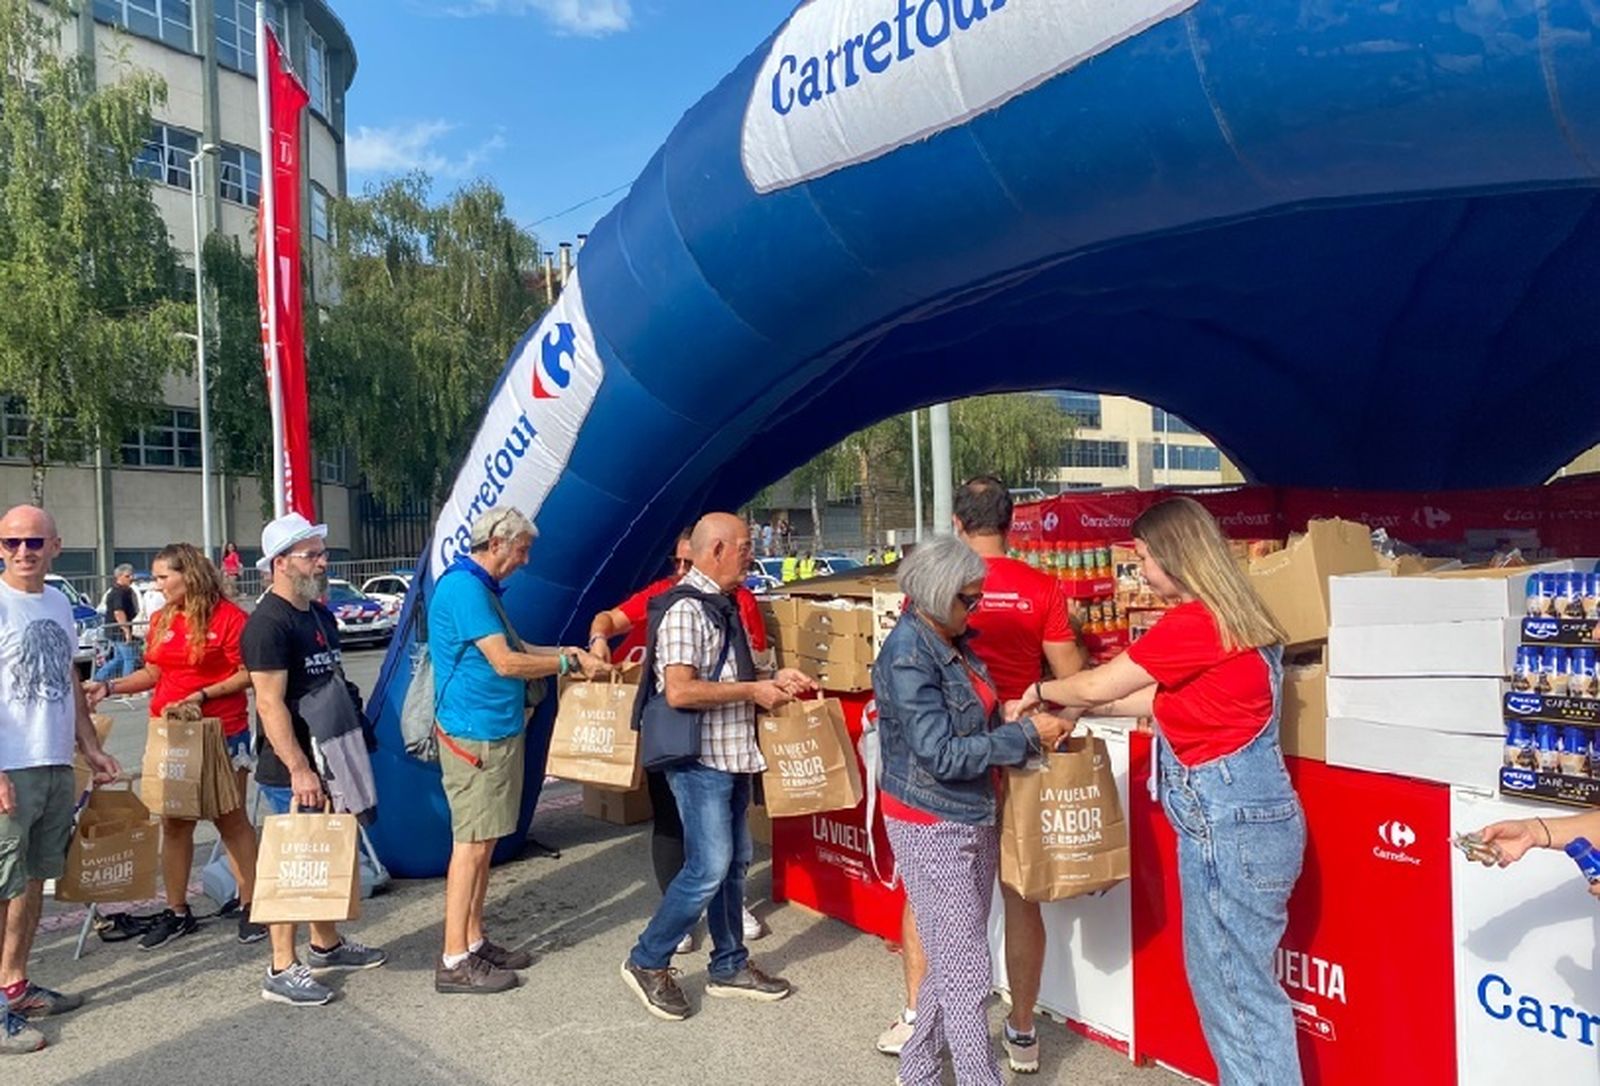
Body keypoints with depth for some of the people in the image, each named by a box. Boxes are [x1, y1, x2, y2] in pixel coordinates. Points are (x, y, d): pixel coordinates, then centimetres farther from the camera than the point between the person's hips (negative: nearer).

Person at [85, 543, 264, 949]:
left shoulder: (228, 616, -12)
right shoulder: (161, 620, 9)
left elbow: (249, 674, -13)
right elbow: (153, 673, 17)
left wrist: (203, 695, -19)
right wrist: (110, 687, 4)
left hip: (223, 734, -6)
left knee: (232, 821, 3)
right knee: (173, 824, 11)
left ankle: (250, 908, 13)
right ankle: (177, 912, 22)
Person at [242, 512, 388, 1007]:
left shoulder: (320, 615, 12)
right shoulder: (268, 623, -16)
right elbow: (270, 704, -21)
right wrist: (299, 770, -25)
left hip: (328, 760, 9)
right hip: (290, 772, -9)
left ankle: (326, 945, 33)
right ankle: (281, 971, 9)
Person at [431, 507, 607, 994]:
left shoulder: (481, 587, 15)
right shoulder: (464, 589, -17)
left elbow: (512, 648, 21)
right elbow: (505, 662, -22)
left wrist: (569, 652, 9)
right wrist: (571, 663, -12)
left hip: (497, 732, 10)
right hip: (475, 737, -10)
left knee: (483, 842, 15)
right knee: (471, 844, -5)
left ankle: (474, 941, 24)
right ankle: (455, 962, 3)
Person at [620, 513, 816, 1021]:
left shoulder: (722, 606, 14)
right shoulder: (685, 608, -17)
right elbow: (679, 691, -26)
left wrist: (773, 678, 8)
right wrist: (753, 691, -19)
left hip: (732, 757, 10)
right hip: (700, 760, -10)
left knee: (734, 862, 15)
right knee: (709, 868, -7)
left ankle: (730, 966, 28)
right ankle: (647, 962, 11)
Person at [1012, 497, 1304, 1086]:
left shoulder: (1193, 623, -19)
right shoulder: (1234, 615, 11)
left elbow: (1098, 685, -12)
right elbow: (1166, 699, 18)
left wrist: (1040, 693, 6)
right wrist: (1081, 705, 19)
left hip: (1229, 823, -10)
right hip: (1245, 814, 10)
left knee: (1238, 989, 2)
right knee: (1224, 978, 19)